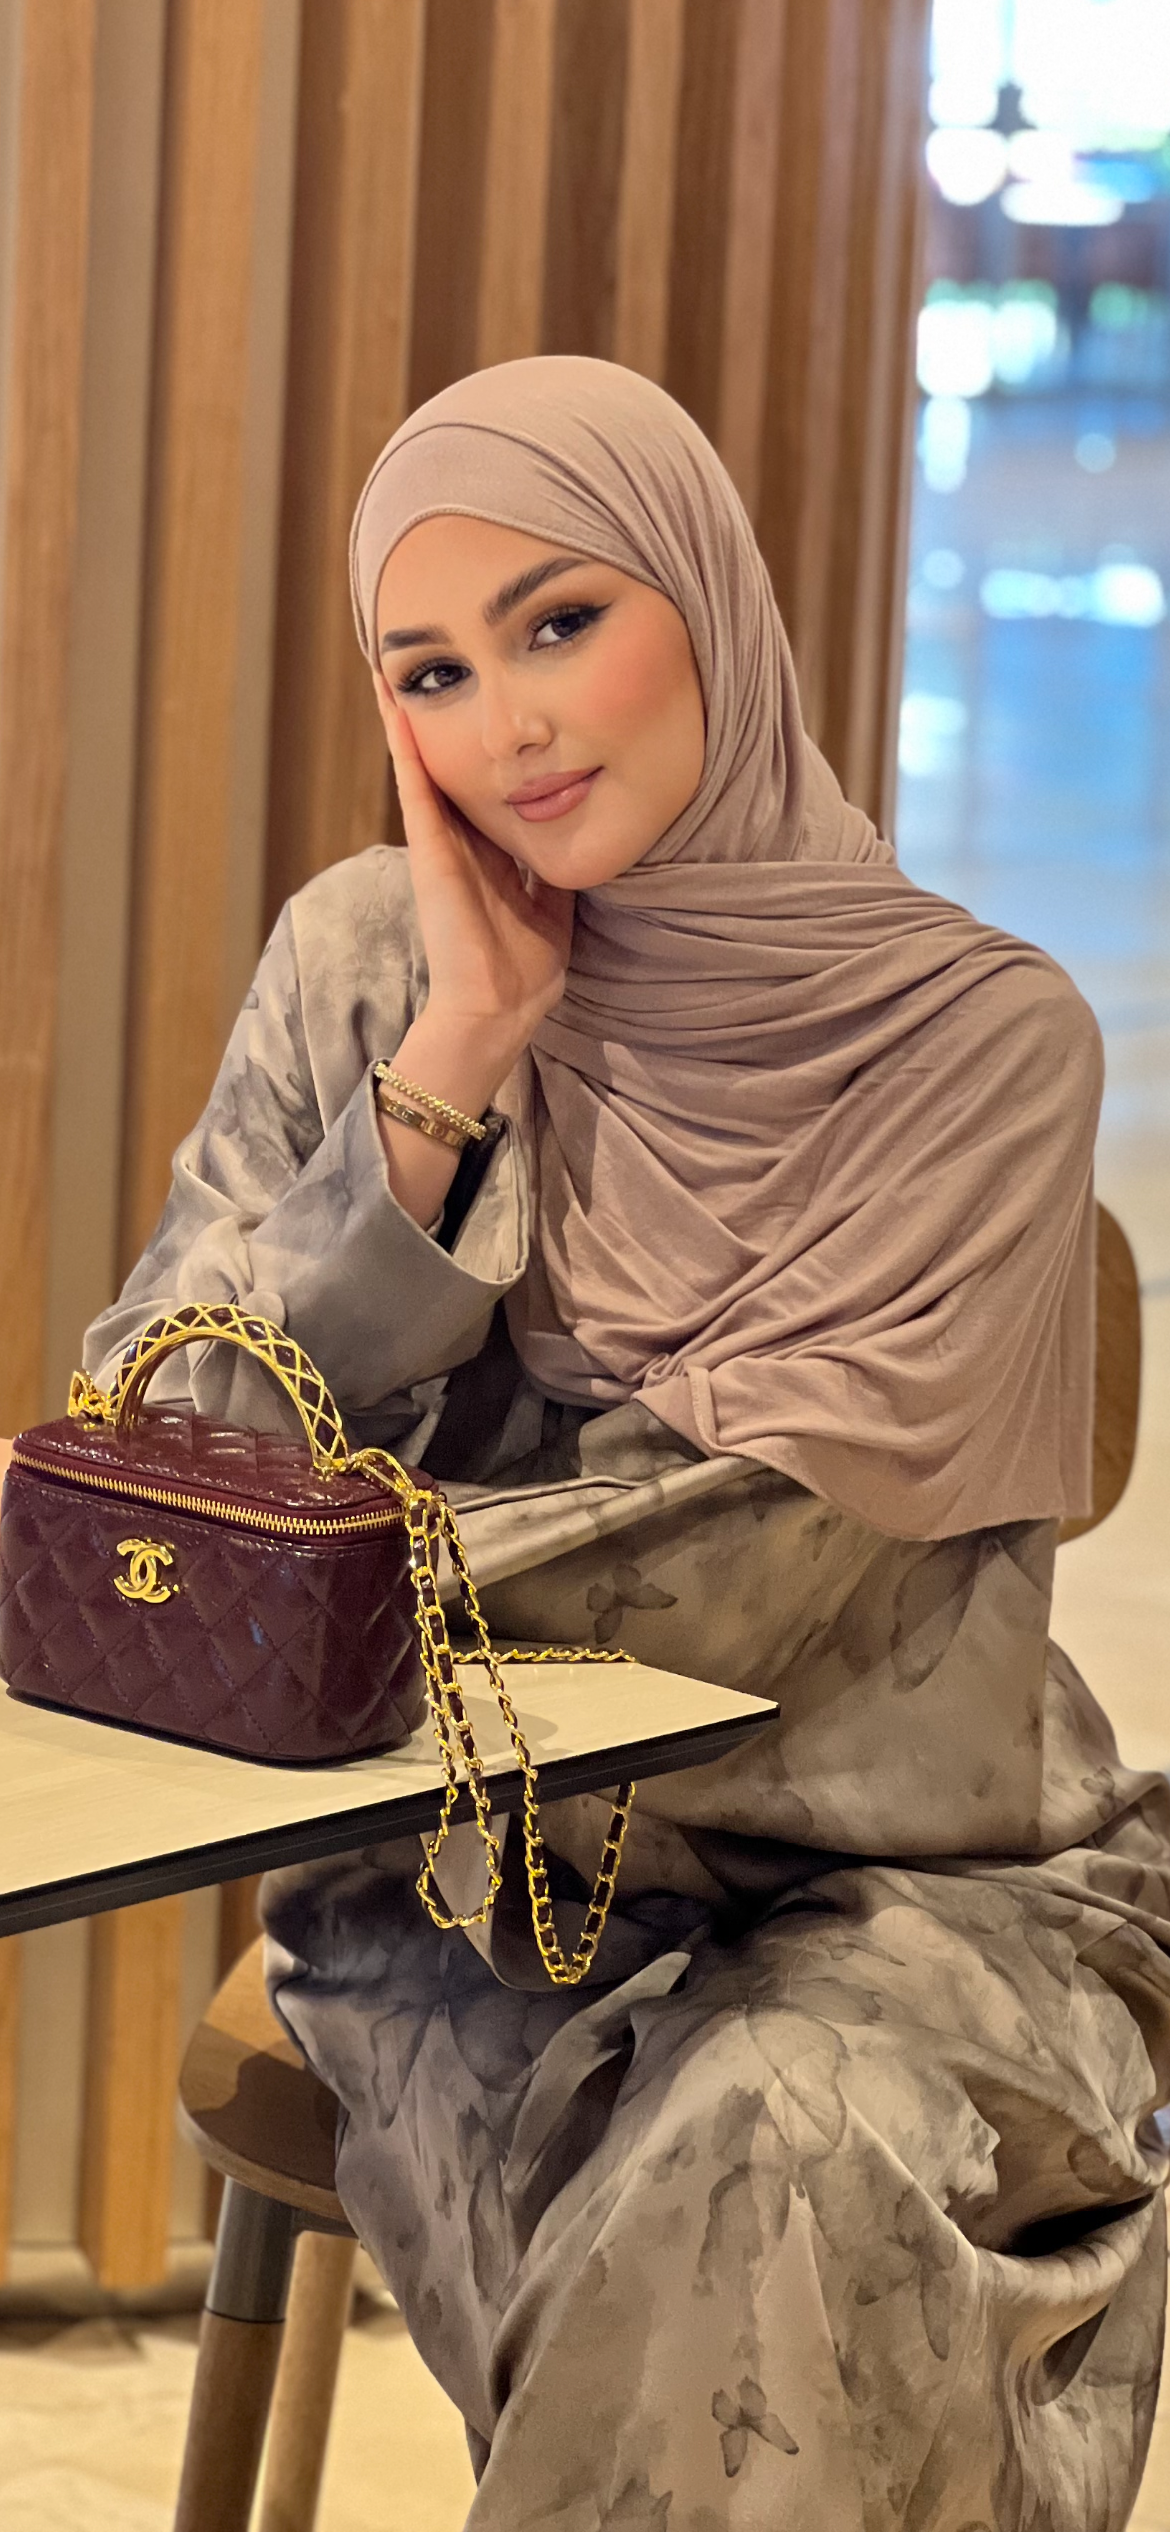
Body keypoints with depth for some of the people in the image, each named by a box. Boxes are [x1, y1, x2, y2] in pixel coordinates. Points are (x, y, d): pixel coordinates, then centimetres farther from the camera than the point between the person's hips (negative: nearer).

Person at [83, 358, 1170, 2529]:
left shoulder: (979, 1039, -5)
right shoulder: (364, 962, 2)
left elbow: (777, 1542, -13)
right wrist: (447, 1071, -12)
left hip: (897, 1877, -1)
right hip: (475, 1874, 1)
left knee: (785, 2160, -33)